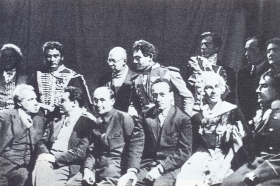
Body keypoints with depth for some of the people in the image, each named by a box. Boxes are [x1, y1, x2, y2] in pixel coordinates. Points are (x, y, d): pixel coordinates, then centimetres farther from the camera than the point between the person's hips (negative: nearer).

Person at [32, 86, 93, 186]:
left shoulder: (87, 123, 3)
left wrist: (55, 157, -12)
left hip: (65, 165, -4)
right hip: (48, 161, 5)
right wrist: (44, 154, -6)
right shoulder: (56, 121, 23)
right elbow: (42, 142, 17)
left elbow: (81, 152, -6)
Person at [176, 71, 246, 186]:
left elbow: (238, 143, -2)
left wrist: (224, 167, -13)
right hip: (202, 158, 3)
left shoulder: (232, 112, 5)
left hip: (225, 158, -2)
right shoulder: (198, 116, 16)